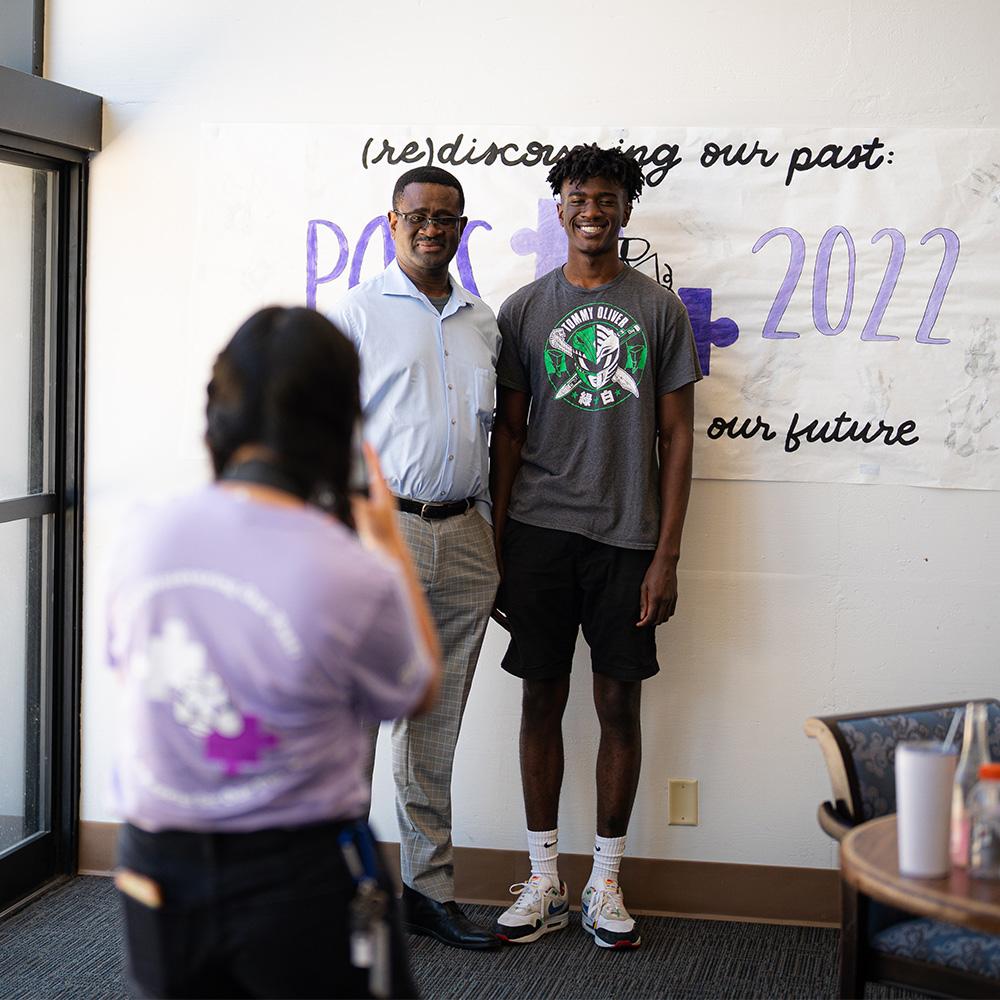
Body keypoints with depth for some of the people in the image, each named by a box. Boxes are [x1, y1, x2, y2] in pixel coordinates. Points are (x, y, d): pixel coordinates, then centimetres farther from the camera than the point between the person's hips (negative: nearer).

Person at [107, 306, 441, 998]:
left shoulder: (145, 543, -10)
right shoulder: (356, 578, -22)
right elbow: (420, 696, -2)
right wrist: (391, 547, 7)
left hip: (158, 870, 4)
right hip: (300, 878, -3)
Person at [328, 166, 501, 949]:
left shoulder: (483, 322, 16)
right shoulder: (358, 313, 0)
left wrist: (495, 544, 15)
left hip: (464, 539, 5)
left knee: (436, 730, 11)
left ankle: (430, 890, 20)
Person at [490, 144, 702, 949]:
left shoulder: (660, 310, 4)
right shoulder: (524, 309, 6)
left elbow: (675, 438, 3)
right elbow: (508, 433, 8)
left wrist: (667, 555, -3)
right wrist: (495, 543, 2)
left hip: (626, 536, 0)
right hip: (538, 529, 1)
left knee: (620, 704, 4)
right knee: (542, 700, 5)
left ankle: (605, 883, 17)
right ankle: (545, 882, 17)